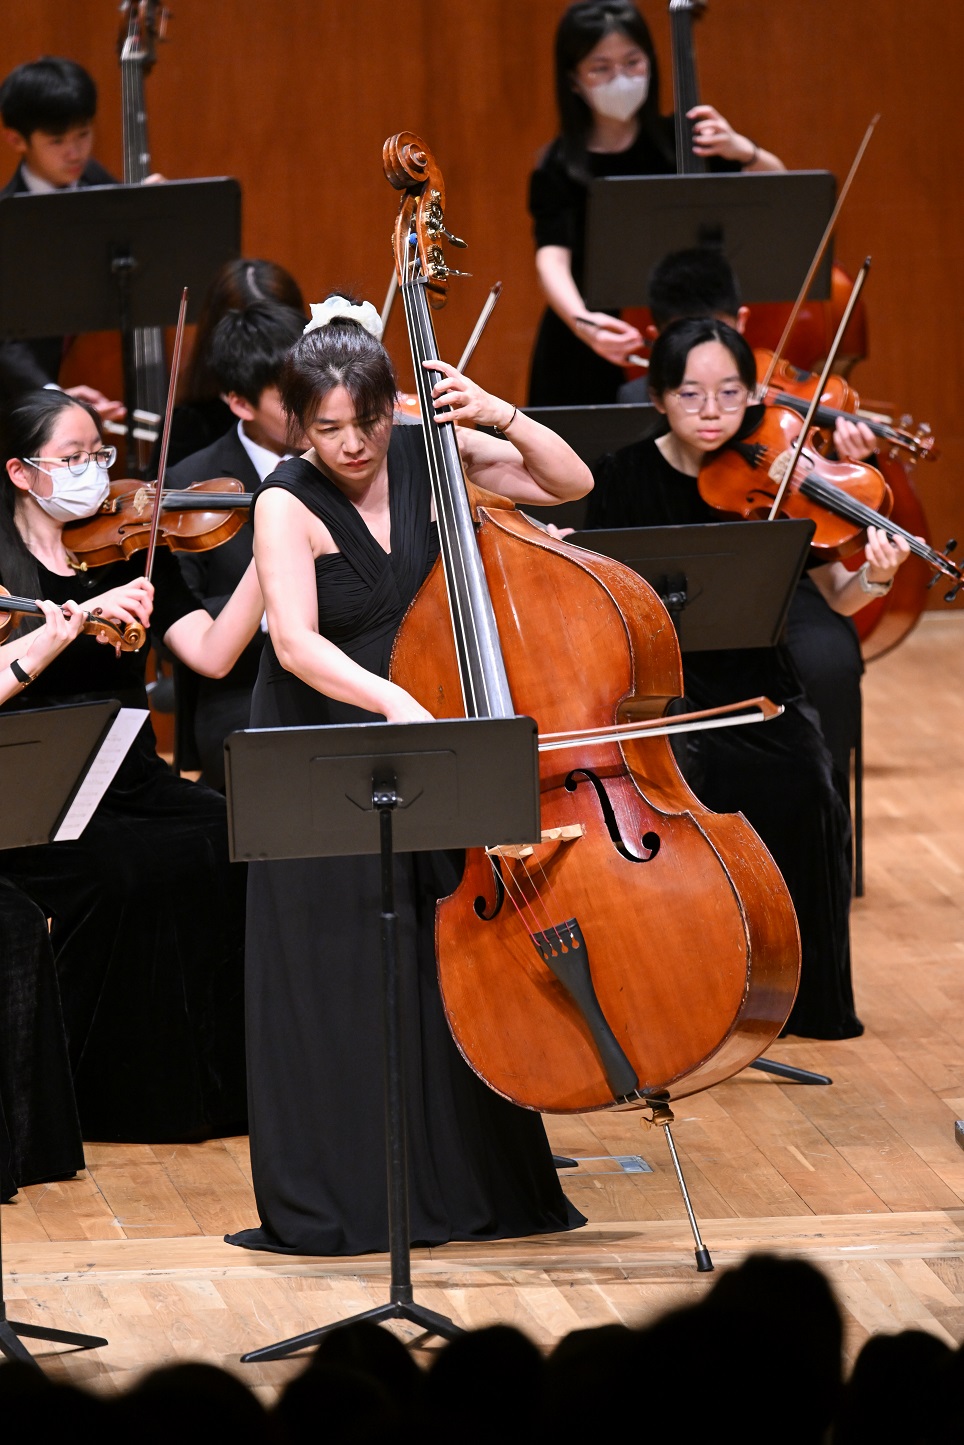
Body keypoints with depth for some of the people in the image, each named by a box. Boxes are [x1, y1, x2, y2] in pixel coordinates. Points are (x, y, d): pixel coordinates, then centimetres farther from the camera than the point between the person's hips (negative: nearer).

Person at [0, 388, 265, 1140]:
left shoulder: (129, 552, 11)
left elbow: (213, 652, -1)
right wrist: (82, 613, -25)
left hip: (132, 784, 4)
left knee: (237, 841, -25)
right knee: (121, 868, -32)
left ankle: (225, 1078, -14)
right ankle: (111, 1092, -15)